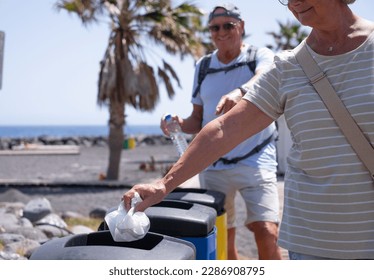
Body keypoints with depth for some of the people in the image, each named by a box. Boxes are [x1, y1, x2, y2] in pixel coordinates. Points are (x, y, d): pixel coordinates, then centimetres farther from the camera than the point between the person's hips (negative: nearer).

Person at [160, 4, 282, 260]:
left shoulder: (261, 56, -1)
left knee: (267, 233, -17)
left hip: (256, 161, -4)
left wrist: (240, 92, -47)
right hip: (213, 165, 4)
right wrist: (181, 124, -7)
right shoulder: (203, 67, 11)